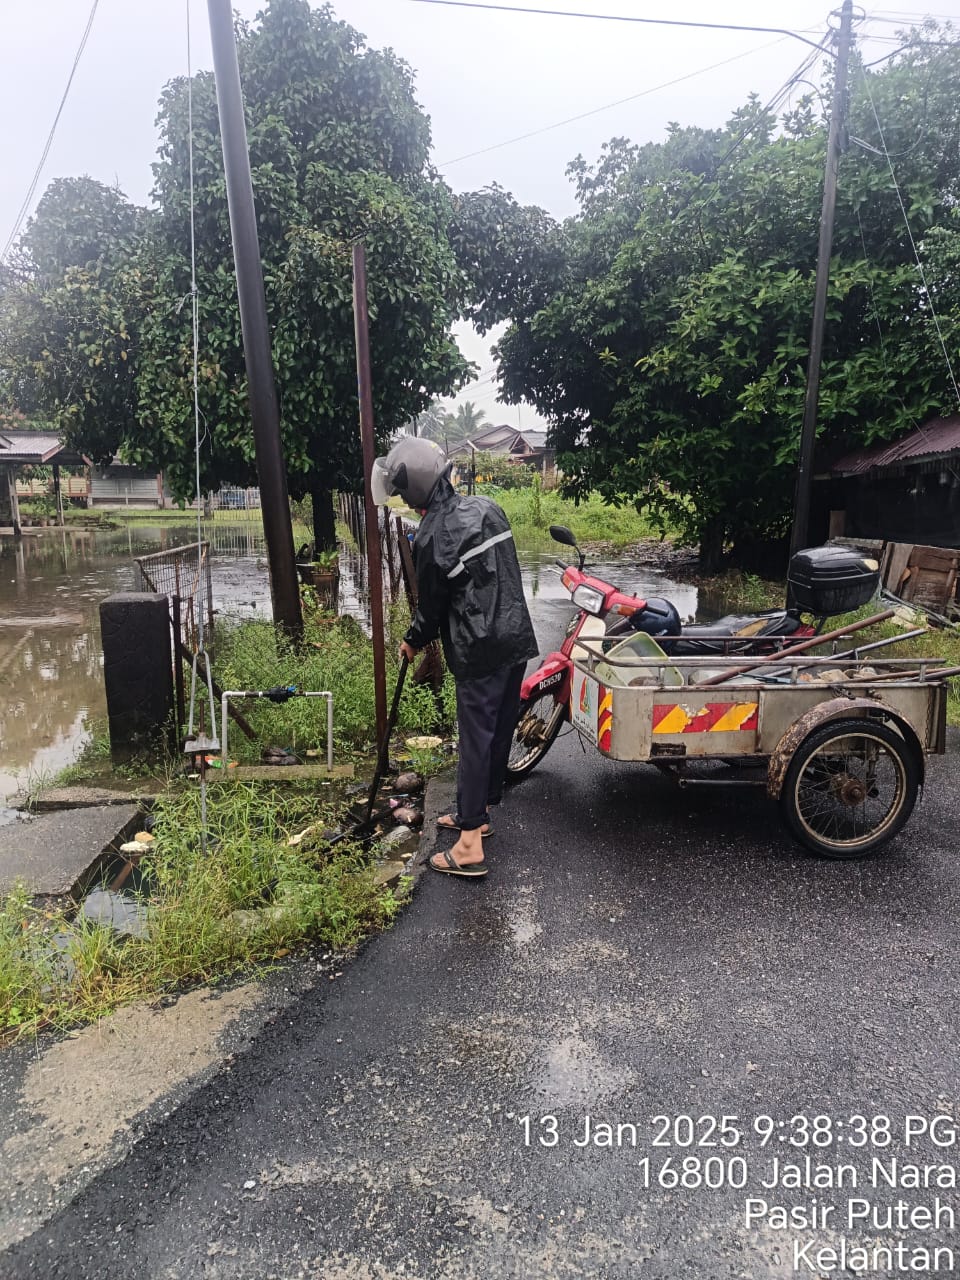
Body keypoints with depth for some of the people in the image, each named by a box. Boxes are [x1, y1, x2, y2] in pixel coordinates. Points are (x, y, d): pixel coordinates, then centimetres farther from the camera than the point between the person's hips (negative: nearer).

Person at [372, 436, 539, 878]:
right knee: (500, 730, 16)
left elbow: (432, 605, -5)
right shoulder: (487, 508, 8)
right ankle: (478, 811, 35)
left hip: (479, 653, -8)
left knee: (475, 739, -2)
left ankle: (470, 847, 4)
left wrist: (412, 641, 14)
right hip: (517, 640, 8)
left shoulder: (431, 537, -15)